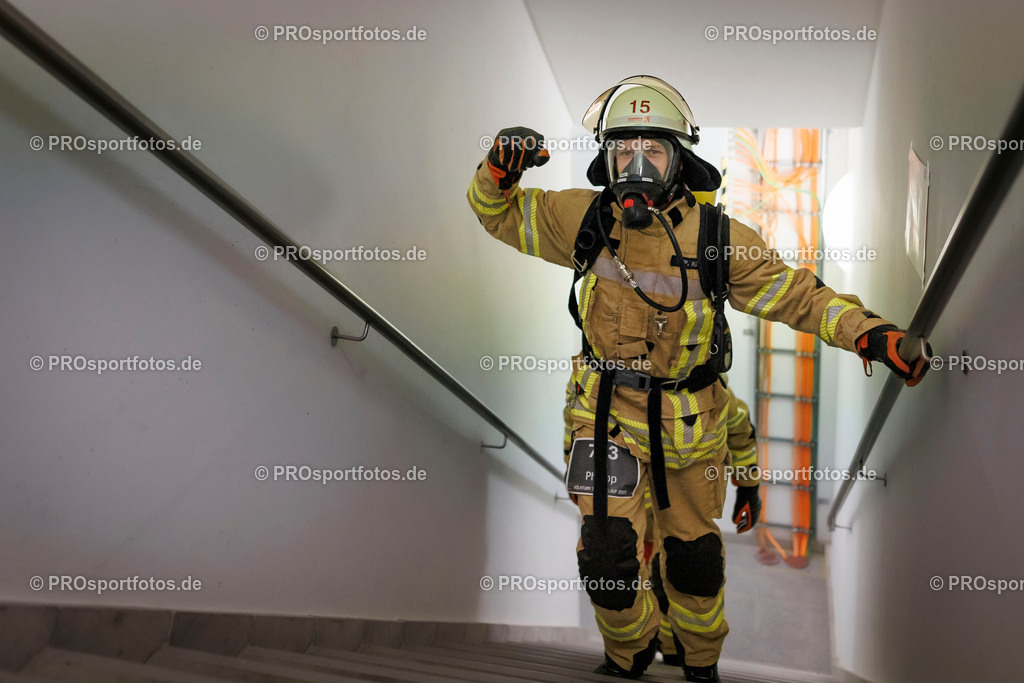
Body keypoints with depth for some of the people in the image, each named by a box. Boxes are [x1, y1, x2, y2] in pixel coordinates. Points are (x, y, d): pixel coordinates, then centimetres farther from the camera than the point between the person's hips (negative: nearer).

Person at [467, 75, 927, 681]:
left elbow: (798, 296, -5)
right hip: (608, 410, 0)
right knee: (606, 553, -5)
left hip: (689, 417, 0)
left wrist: (871, 333, -19)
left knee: (693, 553, 16)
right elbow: (499, 213, 5)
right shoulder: (584, 218, -6)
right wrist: (501, 169, -17)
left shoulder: (718, 238, -9)